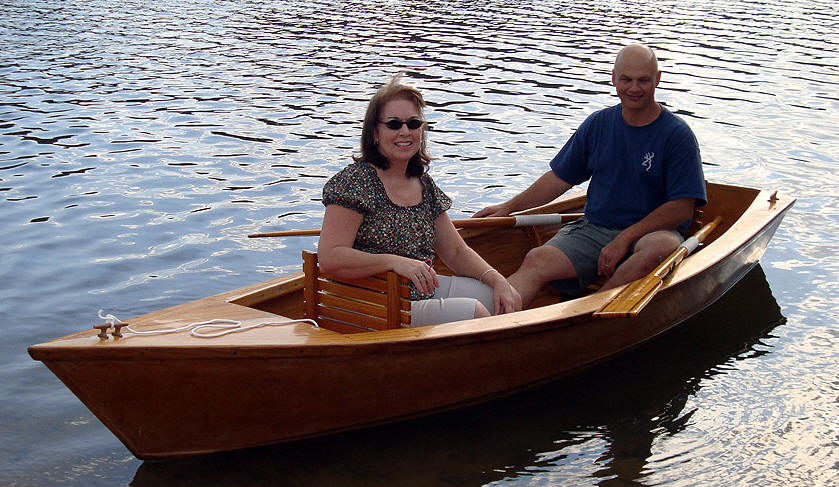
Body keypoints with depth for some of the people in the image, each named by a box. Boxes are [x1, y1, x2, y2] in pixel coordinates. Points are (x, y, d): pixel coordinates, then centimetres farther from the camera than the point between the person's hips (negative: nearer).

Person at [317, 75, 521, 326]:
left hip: (425, 289, 8)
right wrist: (395, 261, -29)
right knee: (473, 312, -20)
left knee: (505, 300, 2)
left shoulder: (423, 183, 11)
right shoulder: (355, 181, -13)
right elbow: (329, 258, -22)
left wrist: (498, 280, -1)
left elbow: (456, 252, 15)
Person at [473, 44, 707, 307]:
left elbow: (682, 207, -9)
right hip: (594, 227, 3)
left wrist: (626, 238, -15)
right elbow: (560, 177, 18)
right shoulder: (598, 124, 10)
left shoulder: (677, 134, -3)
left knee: (662, 248, -39)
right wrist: (510, 206, 12)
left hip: (654, 230, -3)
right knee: (537, 261, -24)